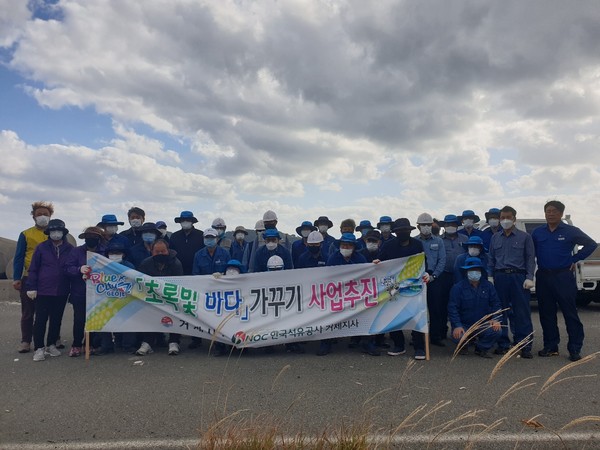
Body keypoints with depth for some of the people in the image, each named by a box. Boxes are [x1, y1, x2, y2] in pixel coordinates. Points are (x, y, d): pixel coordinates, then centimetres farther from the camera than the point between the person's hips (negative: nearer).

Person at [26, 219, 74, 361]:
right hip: (43, 291, -2)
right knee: (40, 320, 1)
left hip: (61, 292, 2)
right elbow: (33, 269, 0)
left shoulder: (70, 249, 3)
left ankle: (51, 345, 24)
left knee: (56, 319, 10)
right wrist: (31, 287, -5)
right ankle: (39, 348, 8)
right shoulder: (41, 247, 0)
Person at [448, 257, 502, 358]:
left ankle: (481, 348, 6)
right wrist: (457, 326, -22)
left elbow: (496, 304, 6)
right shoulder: (458, 287, -7)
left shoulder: (488, 286, 5)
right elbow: (452, 308, -11)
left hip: (483, 324, 3)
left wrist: (495, 319, -12)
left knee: (496, 330, -26)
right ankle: (464, 346, 11)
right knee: (458, 337, -32)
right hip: (463, 325, -2)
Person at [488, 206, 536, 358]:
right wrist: (490, 276, 6)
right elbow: (491, 259, 16)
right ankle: (503, 344, 14)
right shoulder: (495, 238, 15)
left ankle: (524, 347, 2)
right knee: (501, 311, 6)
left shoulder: (524, 237, 6)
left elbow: (530, 258, 2)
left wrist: (529, 278, -8)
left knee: (522, 312, -4)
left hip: (518, 277, -3)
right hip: (500, 277, 3)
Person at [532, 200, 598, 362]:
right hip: (543, 277, 4)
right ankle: (550, 346, 18)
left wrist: (575, 259, -1)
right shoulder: (537, 232, 8)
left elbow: (591, 244, 4)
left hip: (564, 276, -3)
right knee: (546, 313, 8)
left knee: (570, 313, -3)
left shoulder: (570, 231, 0)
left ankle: (575, 349, 4)